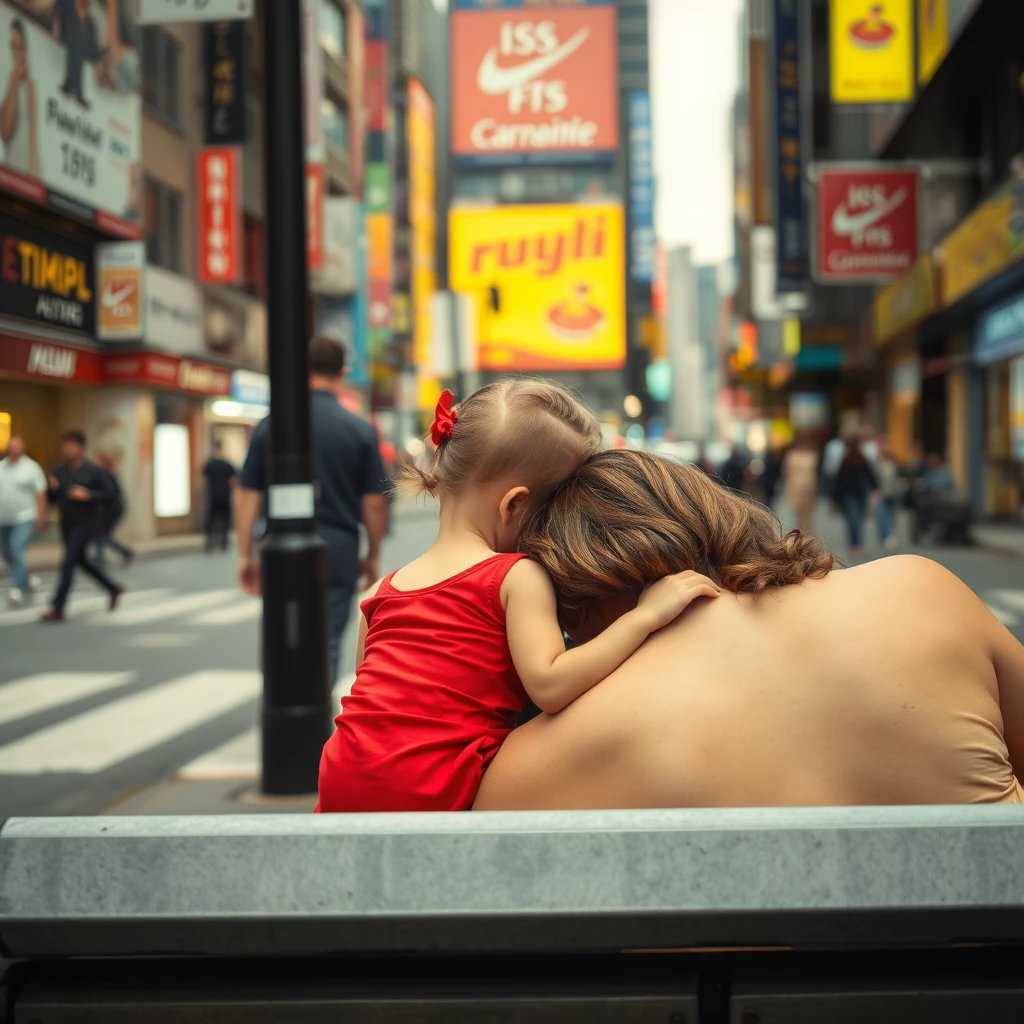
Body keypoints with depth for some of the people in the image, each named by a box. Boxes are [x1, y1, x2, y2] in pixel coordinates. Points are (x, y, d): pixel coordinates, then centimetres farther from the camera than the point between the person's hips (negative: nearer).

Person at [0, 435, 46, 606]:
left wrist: (40, 515, -10)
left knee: (17, 549, -19)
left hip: (24, 519, -6)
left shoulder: (31, 467, -6)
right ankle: (26, 582, 31)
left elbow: (40, 493, -6)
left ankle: (18, 588, -18)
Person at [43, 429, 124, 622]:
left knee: (68, 562, -14)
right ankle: (114, 589, 37)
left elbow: (108, 494, -6)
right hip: (67, 523, 7)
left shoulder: (94, 471, -7)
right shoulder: (60, 472, 7)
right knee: (82, 561, 17)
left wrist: (88, 495, -21)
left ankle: (57, 608, -13)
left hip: (87, 523, -7)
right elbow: (53, 498, 12)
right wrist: (53, 489, -10)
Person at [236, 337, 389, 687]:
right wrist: (372, 556, 11)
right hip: (338, 552, -1)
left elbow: (246, 496, 0)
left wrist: (245, 555, 7)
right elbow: (373, 502, -2)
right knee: (325, 647, 6)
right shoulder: (360, 430, -4)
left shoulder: (270, 426, 0)